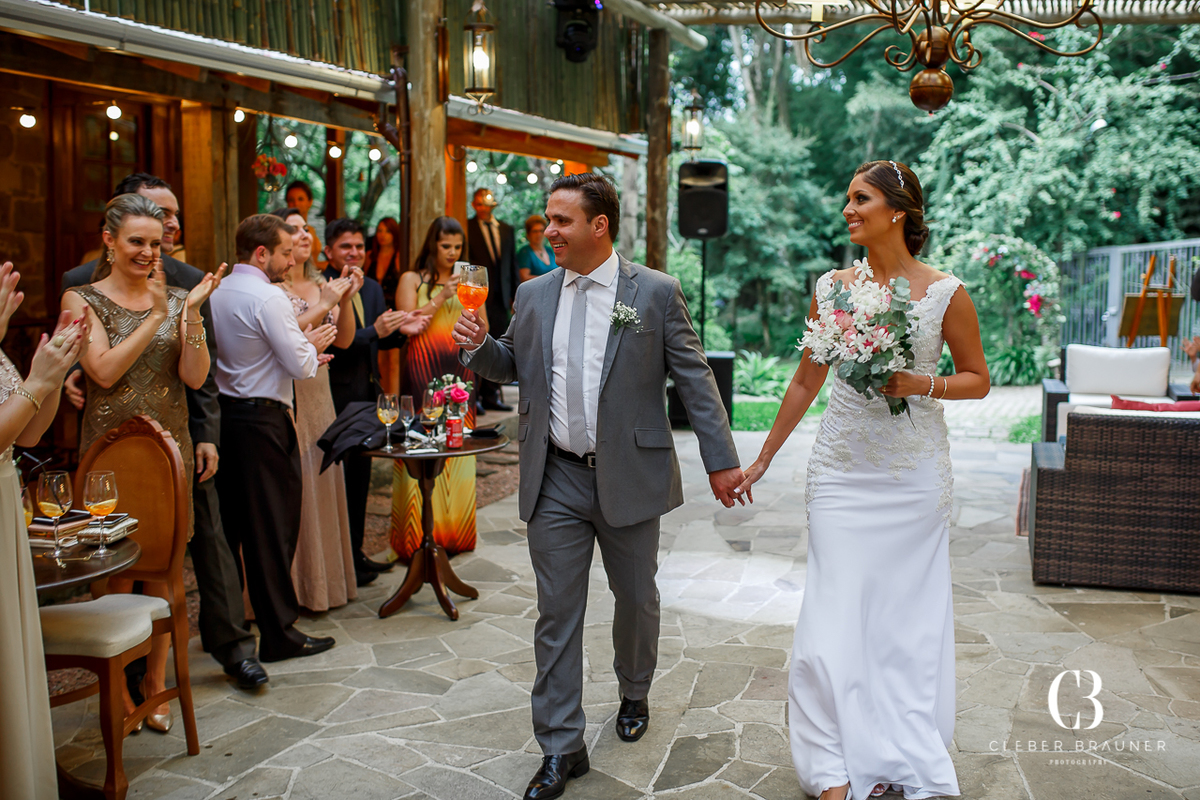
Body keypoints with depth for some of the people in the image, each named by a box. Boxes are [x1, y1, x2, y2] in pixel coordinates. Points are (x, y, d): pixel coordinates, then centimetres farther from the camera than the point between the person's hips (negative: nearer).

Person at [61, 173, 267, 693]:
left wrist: (207, 435, -4)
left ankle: (231, 645, 17)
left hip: (183, 435, 1)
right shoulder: (81, 283, -1)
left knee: (209, 539, 5)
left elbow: (204, 367, 3)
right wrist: (70, 378, -16)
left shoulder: (190, 282, 3)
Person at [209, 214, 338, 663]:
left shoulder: (217, 292, 11)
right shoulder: (268, 297, -15)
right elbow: (301, 366, -15)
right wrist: (312, 344, 5)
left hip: (224, 412, 9)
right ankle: (279, 634, 7)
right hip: (262, 419, -8)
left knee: (227, 522, 16)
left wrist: (302, 343, 17)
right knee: (272, 526, -1)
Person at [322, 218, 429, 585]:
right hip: (336, 396, -8)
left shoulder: (372, 288, 13)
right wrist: (375, 331, -29)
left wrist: (401, 330, -6)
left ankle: (356, 552, 26)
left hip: (367, 393, 8)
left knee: (360, 476, 15)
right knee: (339, 479, -2)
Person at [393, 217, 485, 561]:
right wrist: (441, 298, -11)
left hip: (459, 371, 3)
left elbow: (483, 331, 15)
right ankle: (419, 535, 2)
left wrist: (474, 314, -5)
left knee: (458, 449, 2)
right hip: (423, 371, -3)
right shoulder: (412, 280, 6)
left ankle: (453, 530, 12)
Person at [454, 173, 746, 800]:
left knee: (637, 599, 15)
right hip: (555, 480, 2)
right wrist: (478, 346, -6)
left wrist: (720, 458, -6)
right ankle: (560, 749, 15)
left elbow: (694, 377, -3)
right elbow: (513, 365, 17)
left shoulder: (655, 292, -4)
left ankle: (634, 694, 44)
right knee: (556, 613, 4)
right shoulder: (533, 295, 6)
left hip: (629, 476, -2)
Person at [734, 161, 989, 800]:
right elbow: (806, 379, 12)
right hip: (841, 467, 2)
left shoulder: (944, 293, -4)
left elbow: (978, 379, 5)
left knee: (909, 616, 6)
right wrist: (762, 459, 14)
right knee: (837, 610, 0)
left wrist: (920, 383, -15)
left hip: (913, 474, -2)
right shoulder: (831, 286, 4)